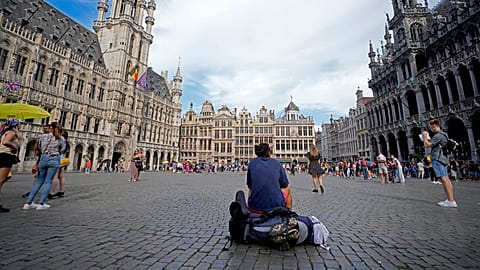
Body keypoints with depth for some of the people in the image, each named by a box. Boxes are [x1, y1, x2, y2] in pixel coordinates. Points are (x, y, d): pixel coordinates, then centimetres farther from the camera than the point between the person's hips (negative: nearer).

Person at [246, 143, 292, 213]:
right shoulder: (277, 163, 2)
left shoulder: (252, 163, 3)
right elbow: (285, 186, 9)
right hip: (277, 206, 0)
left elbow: (250, 186, 12)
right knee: (287, 190, 30)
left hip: (255, 208, 1)